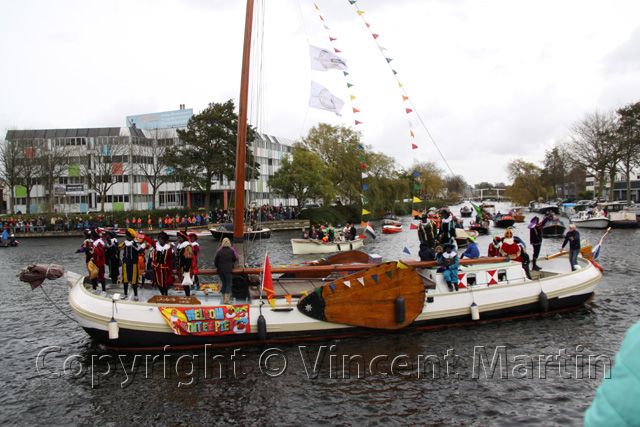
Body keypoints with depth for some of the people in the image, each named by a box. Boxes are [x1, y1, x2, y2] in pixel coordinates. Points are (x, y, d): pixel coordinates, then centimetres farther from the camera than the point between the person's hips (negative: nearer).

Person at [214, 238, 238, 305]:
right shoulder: (231, 251, -4)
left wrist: (218, 267, 21)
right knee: (228, 285, 1)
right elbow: (234, 259, 7)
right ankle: (226, 299, -7)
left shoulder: (219, 251, 1)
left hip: (220, 271, 3)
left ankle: (224, 299, 18)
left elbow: (215, 261, 5)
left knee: (224, 284, 13)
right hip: (228, 270, -3)